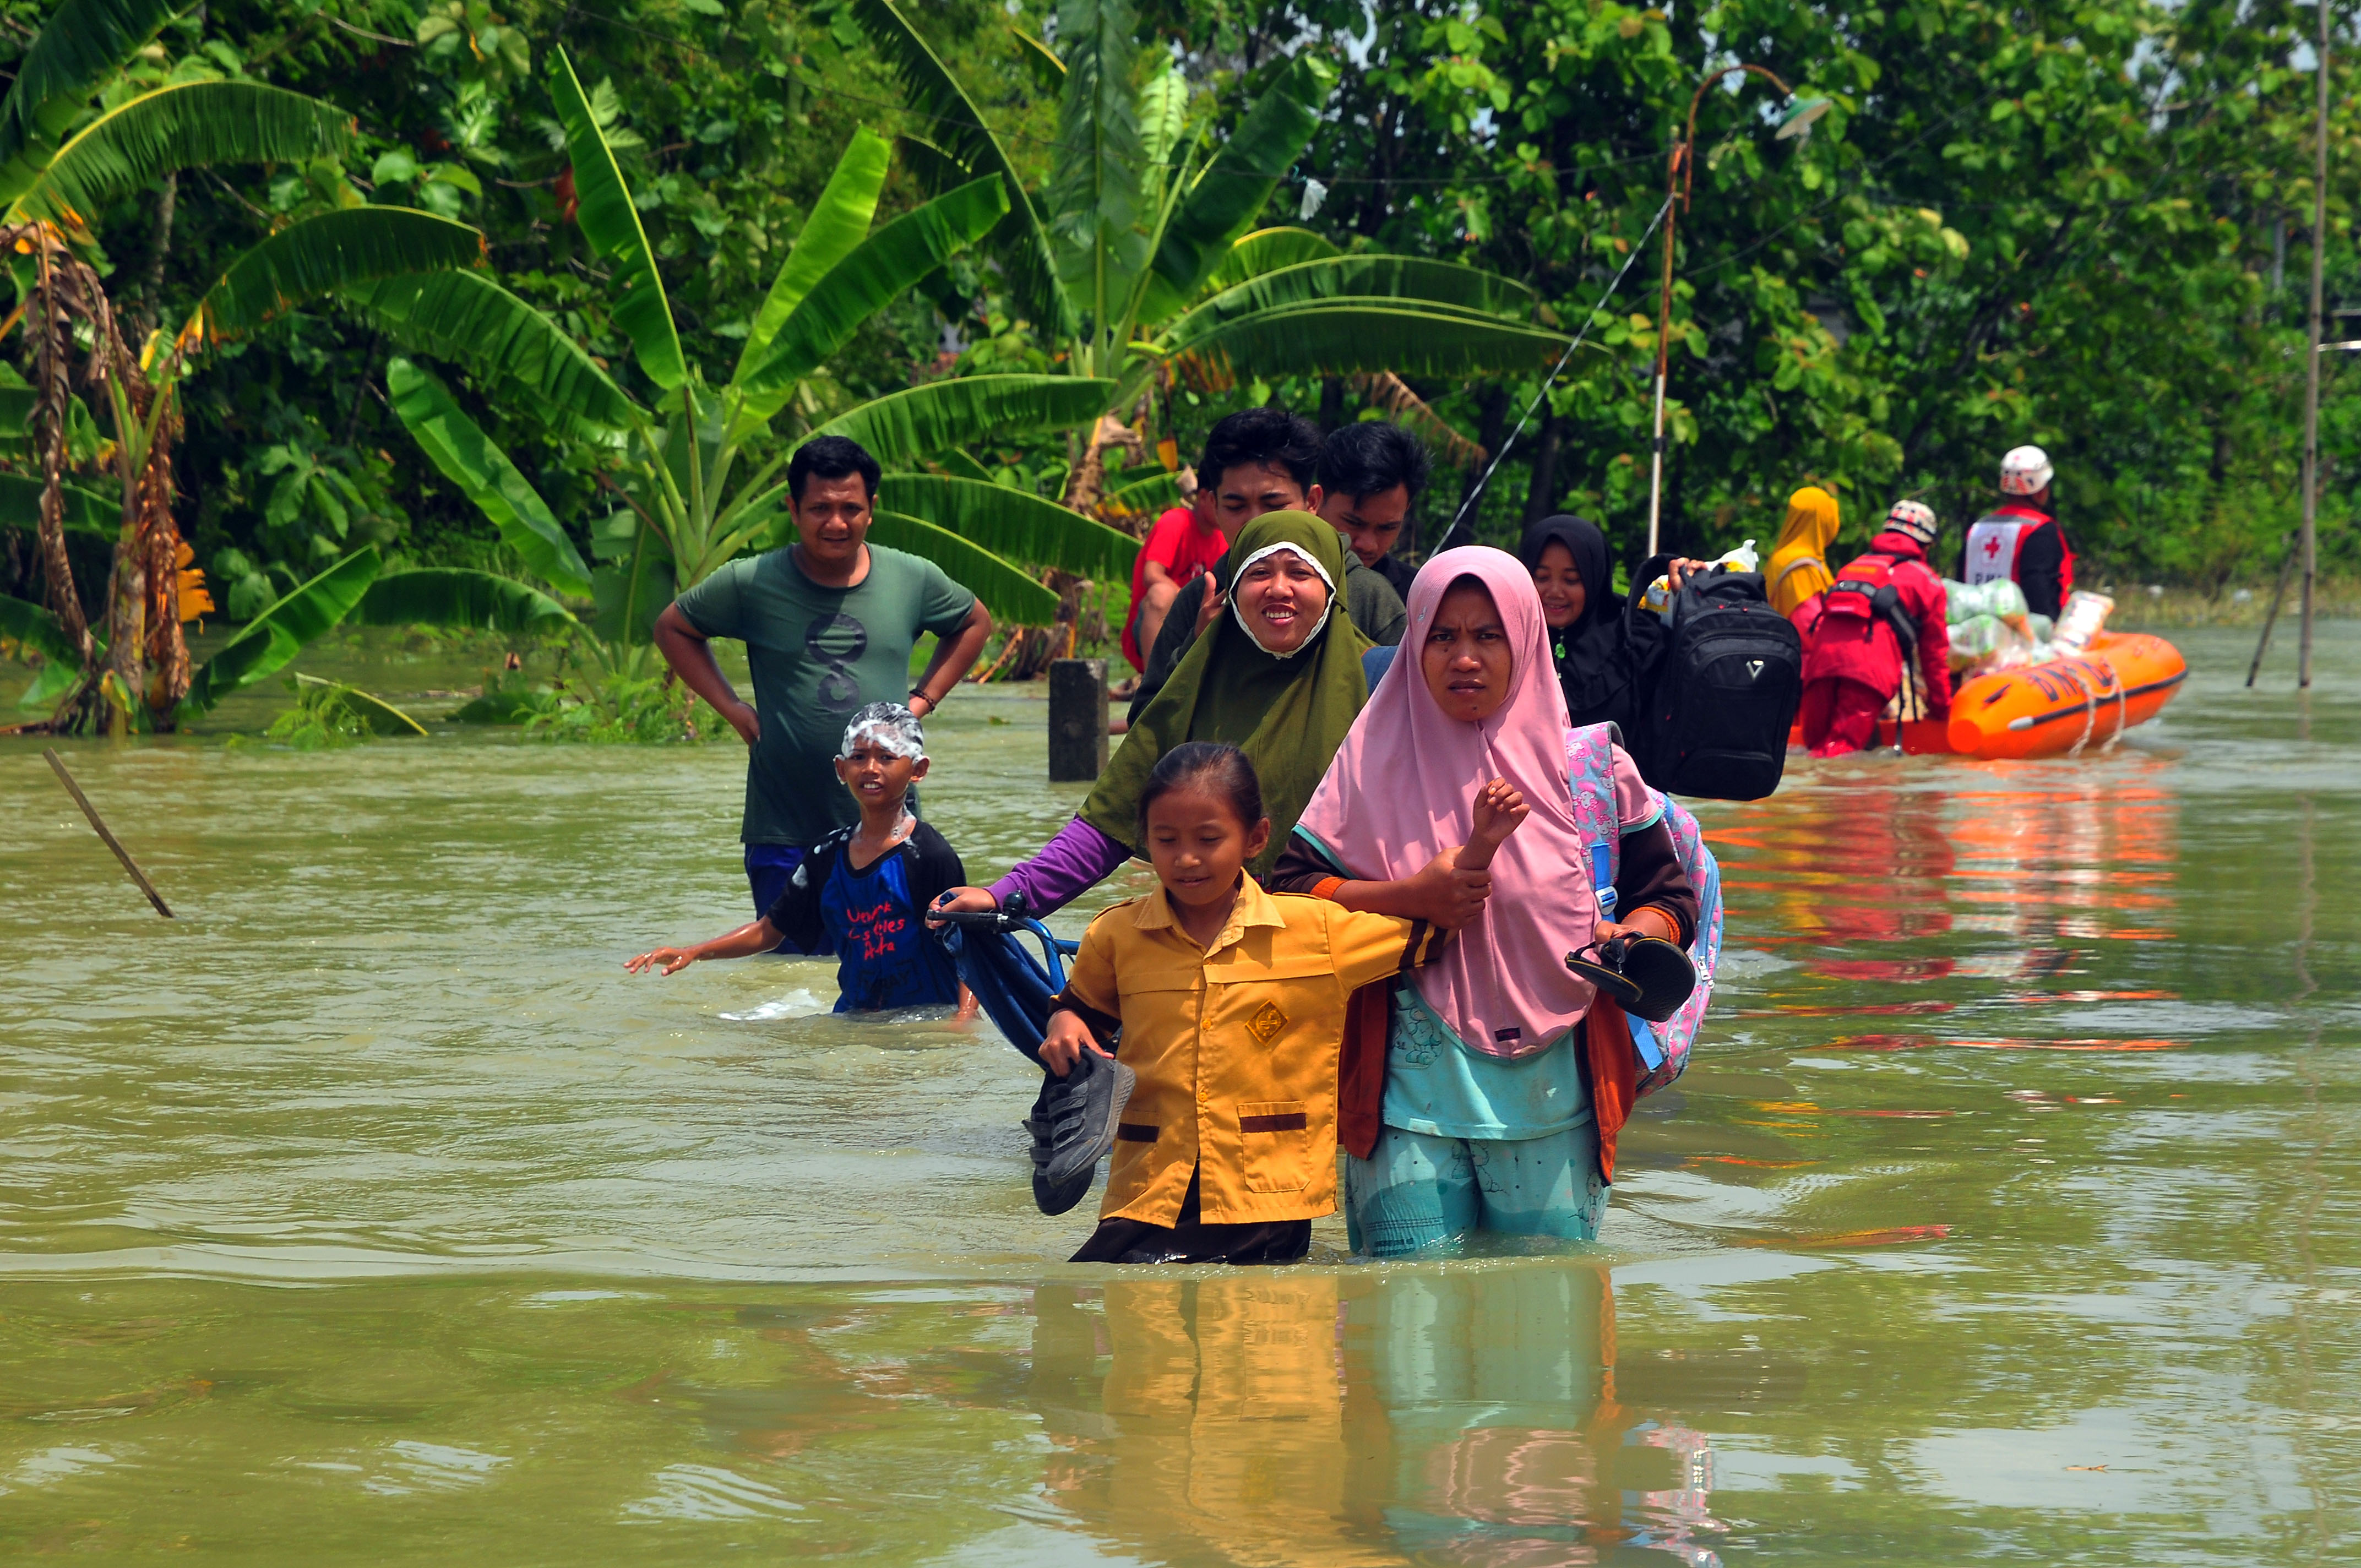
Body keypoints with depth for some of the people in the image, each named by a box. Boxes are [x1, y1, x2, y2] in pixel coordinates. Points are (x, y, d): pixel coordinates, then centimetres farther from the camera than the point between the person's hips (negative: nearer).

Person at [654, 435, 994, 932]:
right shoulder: (751, 583, -2)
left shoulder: (914, 580, 4)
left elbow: (975, 623, 24)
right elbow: (672, 628, 13)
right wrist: (732, 708, 3)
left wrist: (923, 699, 10)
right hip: (784, 832, -1)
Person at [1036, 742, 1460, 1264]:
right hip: (1150, 1198, 1)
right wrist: (1064, 1027, 1)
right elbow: (1084, 1009, 24)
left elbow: (1429, 934, 12)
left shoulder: (1314, 930, 2)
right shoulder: (1115, 936, 5)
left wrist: (1480, 848, 2)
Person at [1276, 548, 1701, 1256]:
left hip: (1552, 1092, 0)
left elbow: (1669, 894, 9)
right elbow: (1291, 893, -1)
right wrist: (1417, 898, -14)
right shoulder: (1376, 762, 4)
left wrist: (1630, 939, -13)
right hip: (1413, 1085, 0)